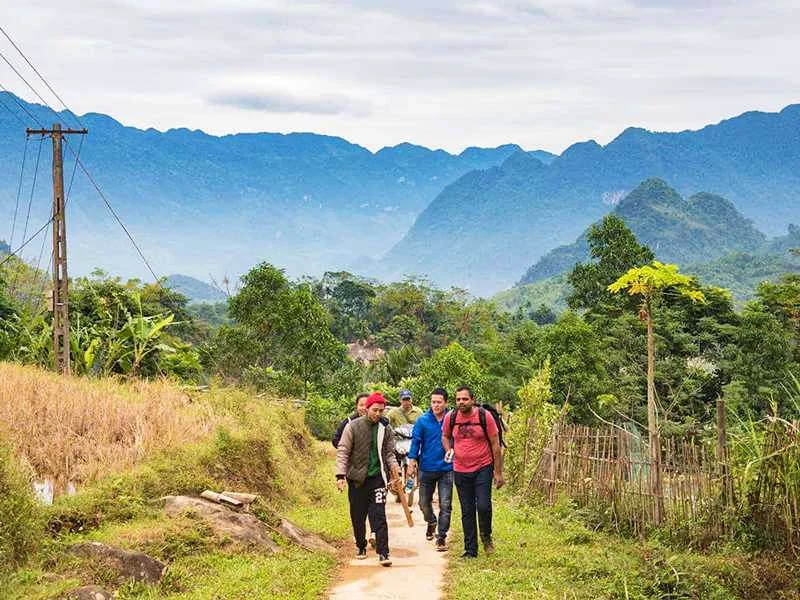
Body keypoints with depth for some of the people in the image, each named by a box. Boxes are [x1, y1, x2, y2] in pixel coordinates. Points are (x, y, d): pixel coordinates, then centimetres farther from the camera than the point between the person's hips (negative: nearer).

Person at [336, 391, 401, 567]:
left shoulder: (386, 429, 3)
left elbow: (389, 454, 11)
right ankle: (361, 547, 29)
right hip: (357, 478, 0)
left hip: (377, 477, 0)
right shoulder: (353, 427, -5)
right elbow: (342, 452, -5)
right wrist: (341, 475, -13)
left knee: (379, 516, -8)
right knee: (357, 517, 10)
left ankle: (383, 553, -10)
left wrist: (395, 474, -1)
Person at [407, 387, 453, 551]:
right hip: (426, 468, 1)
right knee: (424, 502, 13)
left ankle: (441, 537, 6)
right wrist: (412, 463, -6)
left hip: (446, 469, -1)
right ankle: (431, 522, 43)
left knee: (445, 505, -3)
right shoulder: (423, 421, -3)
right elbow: (415, 442, 0)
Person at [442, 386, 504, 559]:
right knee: (467, 512, 8)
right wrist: (448, 450, -2)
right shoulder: (451, 418, -2)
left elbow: (495, 444, -5)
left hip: (483, 468, -3)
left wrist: (498, 472, -5)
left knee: (483, 506, -14)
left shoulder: (484, 416, -10)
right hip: (460, 471, 3)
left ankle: (486, 536, 16)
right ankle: (470, 550, 18)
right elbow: (445, 436, 19)